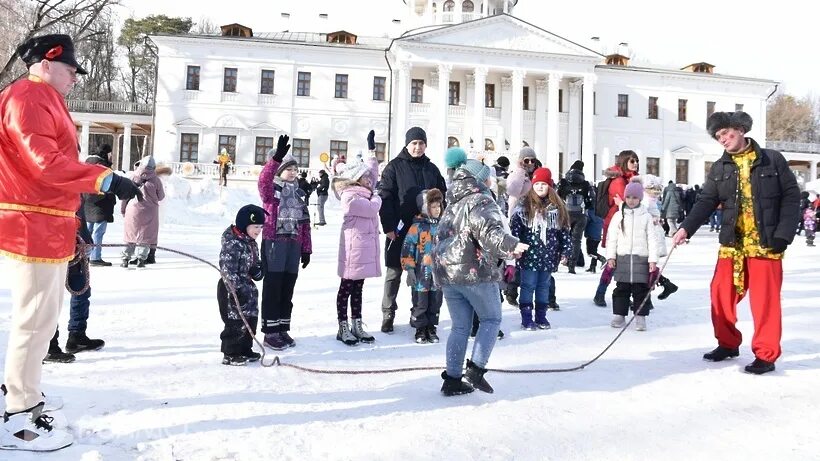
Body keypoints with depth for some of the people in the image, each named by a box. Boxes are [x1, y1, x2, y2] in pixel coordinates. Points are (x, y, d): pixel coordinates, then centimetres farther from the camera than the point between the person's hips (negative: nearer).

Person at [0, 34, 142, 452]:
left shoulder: (45, 102, 22)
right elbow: (45, 164, -23)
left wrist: (71, 224, 21)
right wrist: (105, 179, -27)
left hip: (47, 229, 11)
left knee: (40, 318, 18)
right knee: (35, 320, -6)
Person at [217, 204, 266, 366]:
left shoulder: (251, 243, 10)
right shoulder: (232, 244, -20)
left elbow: (256, 262, 22)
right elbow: (227, 269, -23)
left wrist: (258, 270, -2)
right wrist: (237, 289, -25)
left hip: (247, 287, 10)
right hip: (232, 290, -9)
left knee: (251, 319, 14)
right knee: (236, 322, -4)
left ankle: (245, 350, 27)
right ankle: (230, 355, 8)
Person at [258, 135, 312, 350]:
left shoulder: (299, 194, 18)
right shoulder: (271, 189, 1)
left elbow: (305, 223, 17)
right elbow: (264, 178, -25)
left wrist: (306, 249, 14)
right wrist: (277, 157, -37)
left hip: (294, 244, 6)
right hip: (274, 242, -6)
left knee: (288, 288, 10)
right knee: (272, 287, -3)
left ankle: (283, 328, 20)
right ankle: (270, 332, 4)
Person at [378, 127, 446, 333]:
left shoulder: (432, 169, 11)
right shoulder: (394, 167, -2)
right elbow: (385, 198, -7)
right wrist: (388, 226, -14)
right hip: (400, 230, -4)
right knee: (394, 273, 4)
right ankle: (388, 314, 14)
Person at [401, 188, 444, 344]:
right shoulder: (417, 227, -10)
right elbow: (407, 249, -10)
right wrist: (409, 269, -11)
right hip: (421, 274, -5)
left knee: (435, 304, 12)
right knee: (420, 304, 5)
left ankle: (431, 328, 26)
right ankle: (420, 329, 20)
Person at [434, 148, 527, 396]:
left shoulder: (452, 205, 18)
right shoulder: (480, 201, -7)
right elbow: (489, 230, -26)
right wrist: (510, 245, -41)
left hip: (447, 273, 7)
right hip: (475, 272, -7)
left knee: (460, 326, 13)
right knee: (491, 319, 10)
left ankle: (452, 379, 12)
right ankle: (476, 369, -1)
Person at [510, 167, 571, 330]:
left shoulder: (557, 207, 6)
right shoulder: (524, 207, -5)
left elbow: (564, 231, 9)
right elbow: (514, 229, -9)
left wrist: (566, 250, 6)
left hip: (549, 256, 4)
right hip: (529, 255, -3)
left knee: (544, 286, 13)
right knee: (528, 286, 3)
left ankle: (541, 316, 24)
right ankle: (526, 318, 11)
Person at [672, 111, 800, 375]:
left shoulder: (773, 160, 2)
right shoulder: (719, 169, 9)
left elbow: (792, 196, 0)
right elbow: (706, 202, 2)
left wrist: (783, 234, -10)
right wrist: (686, 228, -15)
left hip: (766, 243, -3)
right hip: (732, 243, 3)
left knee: (765, 299, -2)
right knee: (721, 294, 3)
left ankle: (766, 355, 10)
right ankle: (728, 344, 23)